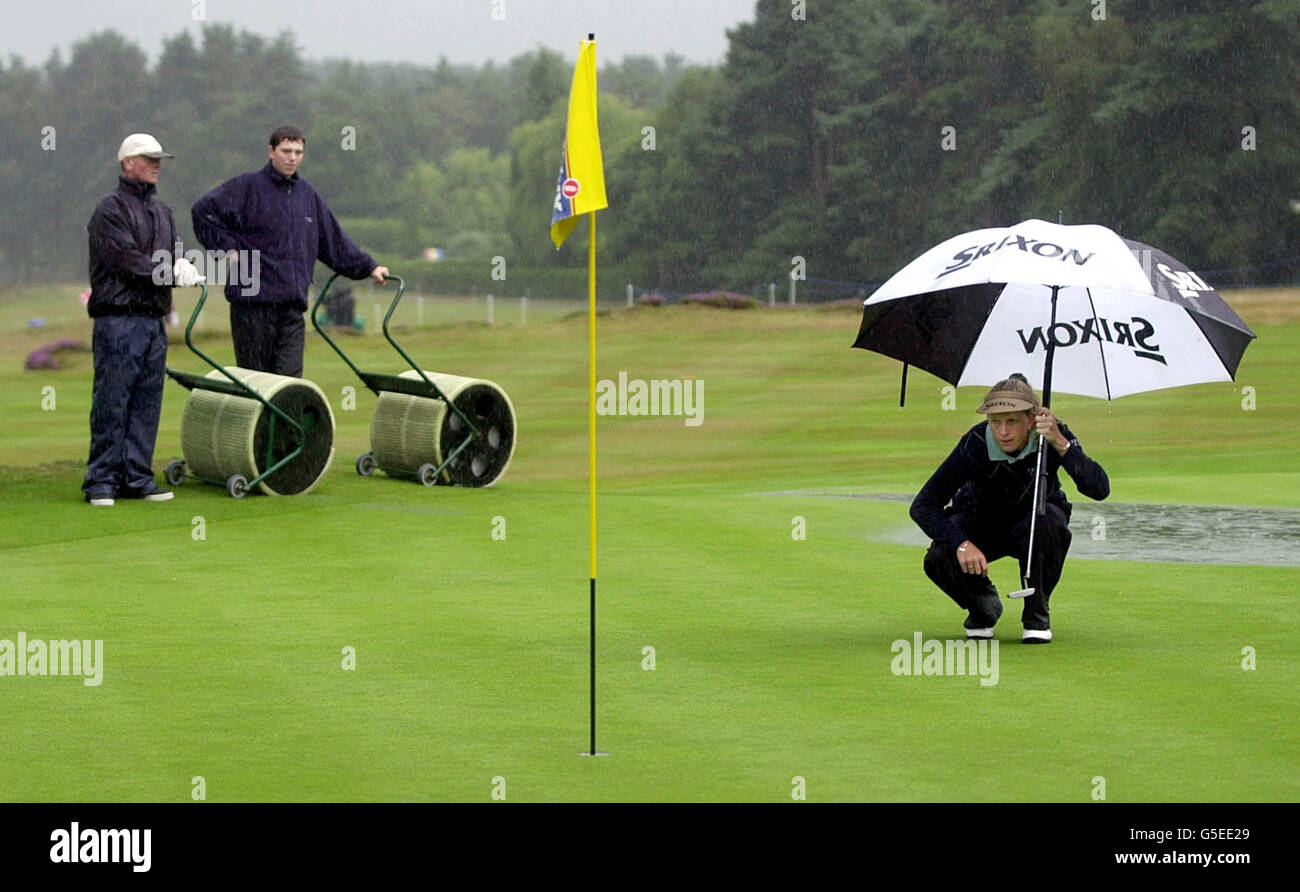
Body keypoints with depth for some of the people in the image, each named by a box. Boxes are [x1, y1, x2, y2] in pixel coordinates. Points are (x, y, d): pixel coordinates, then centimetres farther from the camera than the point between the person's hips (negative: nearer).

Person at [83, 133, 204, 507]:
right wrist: (173, 272, -15)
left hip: (154, 319, 7)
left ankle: (137, 478, 13)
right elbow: (128, 261, -15)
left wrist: (183, 265, -8)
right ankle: (101, 482, -3)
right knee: (111, 403, -6)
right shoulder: (111, 210, -6)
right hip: (119, 319, -7)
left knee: (147, 403, 8)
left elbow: (174, 253, 15)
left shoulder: (161, 211, 19)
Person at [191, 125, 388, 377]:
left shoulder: (308, 195, 17)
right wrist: (228, 247, -10)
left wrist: (368, 267, 27)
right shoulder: (246, 187, -2)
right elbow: (203, 211, -8)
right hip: (253, 302, -5)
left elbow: (334, 241, 27)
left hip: (292, 306, 5)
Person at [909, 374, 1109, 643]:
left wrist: (1061, 445, -48)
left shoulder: (1053, 435, -26)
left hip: (1030, 528, 0)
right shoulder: (975, 444, -29)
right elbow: (922, 505, -27)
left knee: (1050, 519, -36)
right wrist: (961, 544, -42)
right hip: (981, 526, 0)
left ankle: (1036, 615, -11)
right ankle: (983, 608, 6)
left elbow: (1099, 489, -37)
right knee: (939, 560, -30)